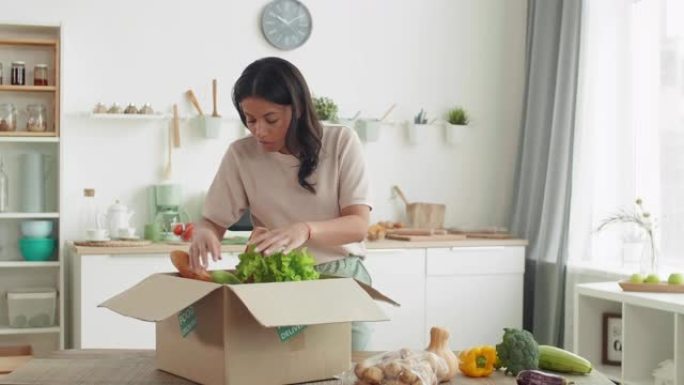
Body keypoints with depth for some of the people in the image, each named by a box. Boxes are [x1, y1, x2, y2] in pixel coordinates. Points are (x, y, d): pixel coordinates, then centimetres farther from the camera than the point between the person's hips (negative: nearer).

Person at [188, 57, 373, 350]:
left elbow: (358, 225, -14)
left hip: (342, 279, -1)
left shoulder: (341, 142, -9)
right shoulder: (241, 155, -4)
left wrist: (304, 230, -33)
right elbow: (213, 221, 2)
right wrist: (203, 234, -23)